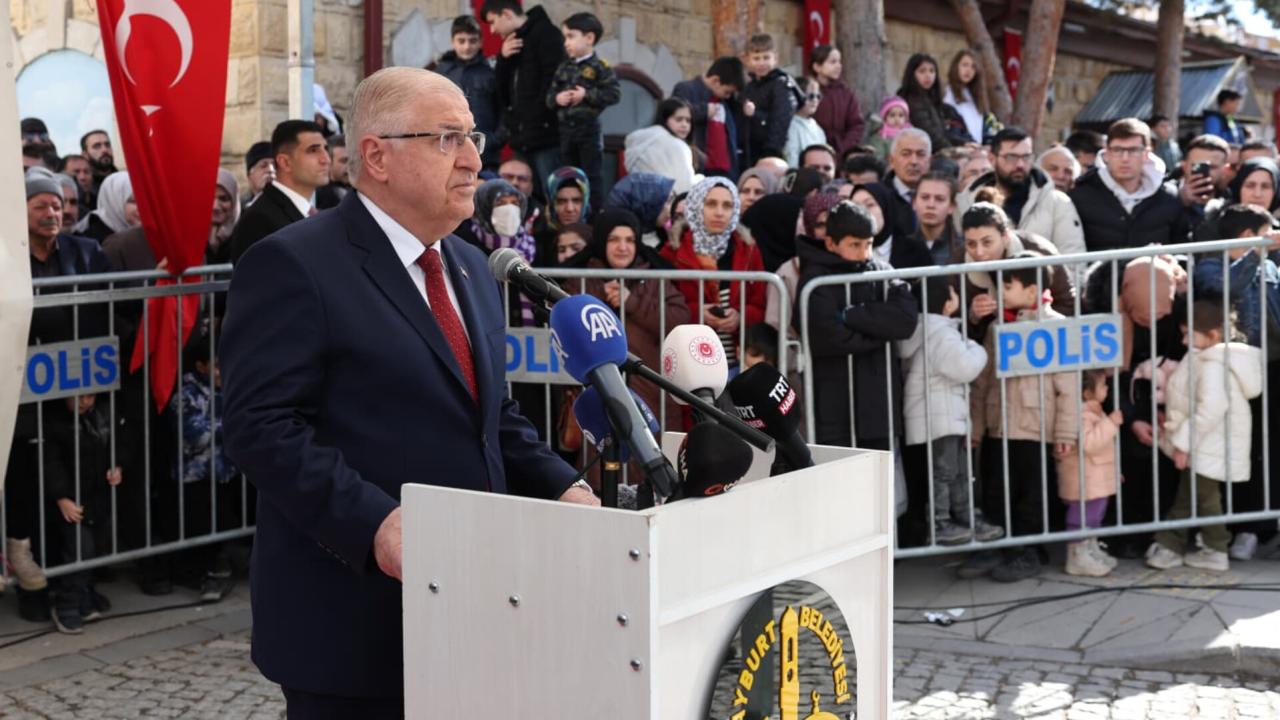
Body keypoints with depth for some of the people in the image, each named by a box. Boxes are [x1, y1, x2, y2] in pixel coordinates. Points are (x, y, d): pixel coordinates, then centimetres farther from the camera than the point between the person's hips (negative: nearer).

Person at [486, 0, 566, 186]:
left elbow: (554, 82, -15)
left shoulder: (546, 33, -6)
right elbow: (499, 86, 19)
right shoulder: (512, 43, 20)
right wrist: (503, 58, 2)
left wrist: (538, 119, -15)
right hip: (523, 135, 8)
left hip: (545, 134, -8)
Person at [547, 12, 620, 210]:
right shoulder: (564, 68, 10)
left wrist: (587, 95, -18)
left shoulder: (600, 67, -6)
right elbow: (549, 95, 13)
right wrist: (557, 98, -10)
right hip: (566, 128, 6)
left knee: (592, 175, -2)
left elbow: (614, 94, -13)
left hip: (589, 128, -6)